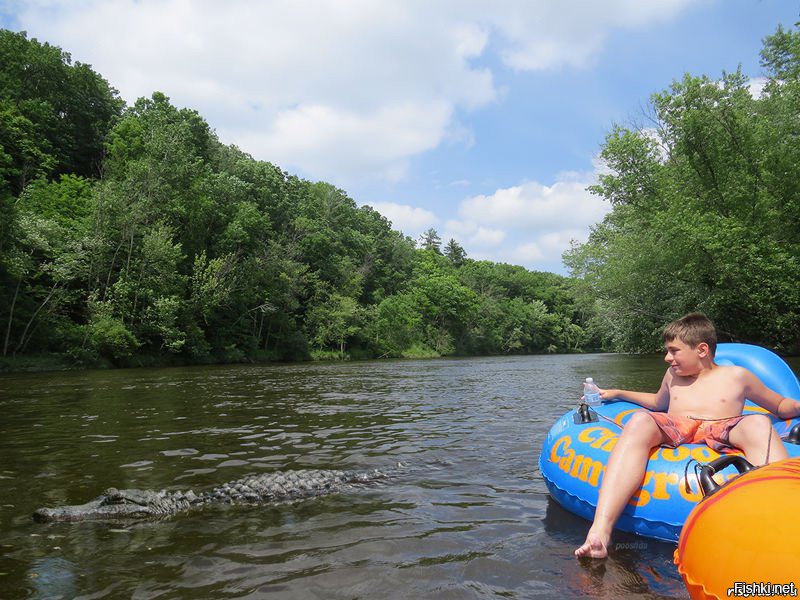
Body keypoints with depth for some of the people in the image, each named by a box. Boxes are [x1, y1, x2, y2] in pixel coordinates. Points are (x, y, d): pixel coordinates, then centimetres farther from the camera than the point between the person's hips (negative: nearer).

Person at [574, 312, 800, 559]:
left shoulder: (736, 376, 22)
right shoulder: (673, 375, 32)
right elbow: (659, 403, 49)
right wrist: (618, 393, 45)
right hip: (674, 430, 1)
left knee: (759, 424, -33)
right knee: (640, 420, -33)